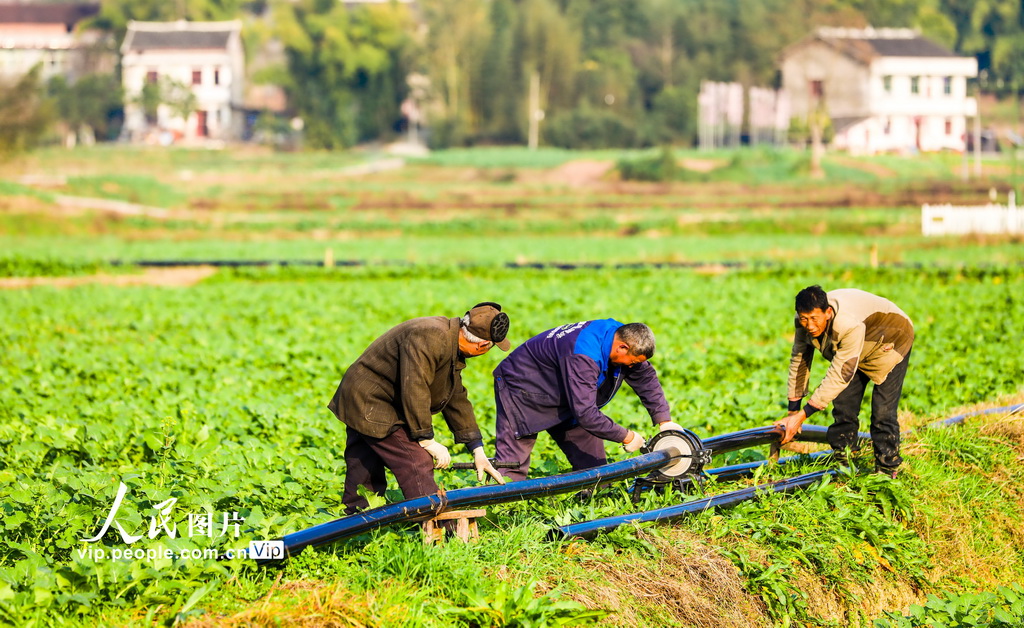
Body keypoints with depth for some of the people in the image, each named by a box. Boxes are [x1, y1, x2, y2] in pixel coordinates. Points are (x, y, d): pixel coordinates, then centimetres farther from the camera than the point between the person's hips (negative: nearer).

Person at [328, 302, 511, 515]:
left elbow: (456, 400, 14)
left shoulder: (451, 345, 9)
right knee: (417, 465, -14)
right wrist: (427, 441, -22)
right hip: (369, 405, -11)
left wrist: (477, 450, 12)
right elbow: (414, 390, -28)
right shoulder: (430, 338, -25)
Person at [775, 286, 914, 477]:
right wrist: (793, 411, -12)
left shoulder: (850, 325, -45)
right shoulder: (805, 322, -23)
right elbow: (798, 361, -11)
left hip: (890, 343, -6)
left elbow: (839, 375, -43)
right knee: (843, 408, -1)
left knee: (882, 412, -13)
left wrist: (801, 415, -43)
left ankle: (886, 470, -2)